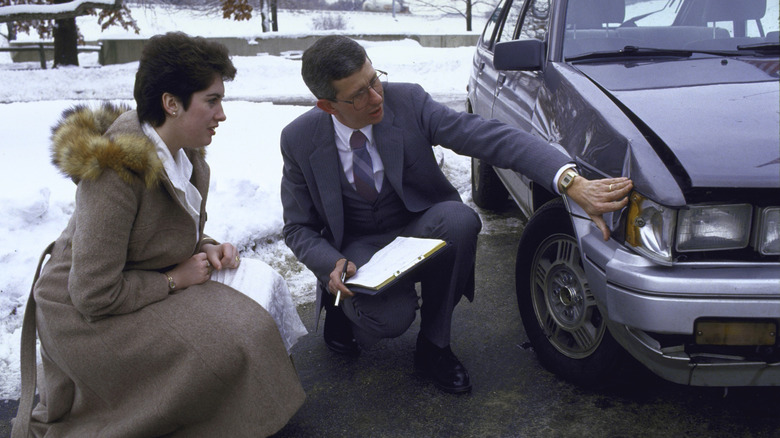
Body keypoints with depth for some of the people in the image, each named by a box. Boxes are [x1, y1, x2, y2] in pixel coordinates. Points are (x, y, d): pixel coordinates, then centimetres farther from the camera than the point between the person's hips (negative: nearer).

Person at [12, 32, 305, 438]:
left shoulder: (186, 153, -1)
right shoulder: (116, 172, -30)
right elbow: (94, 295, -28)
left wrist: (206, 249, -6)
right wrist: (174, 279, -19)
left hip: (152, 284, 9)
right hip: (87, 316, -9)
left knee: (261, 279, -5)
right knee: (227, 343, -22)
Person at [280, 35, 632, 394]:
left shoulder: (407, 101, -18)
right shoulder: (299, 140, -14)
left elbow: (492, 137, -28)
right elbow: (299, 228, -3)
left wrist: (573, 183, -41)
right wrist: (332, 265, -25)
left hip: (418, 230, 2)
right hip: (358, 249, -1)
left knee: (459, 219, -34)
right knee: (393, 314, -33)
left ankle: (433, 345, -12)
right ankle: (344, 310, 7)